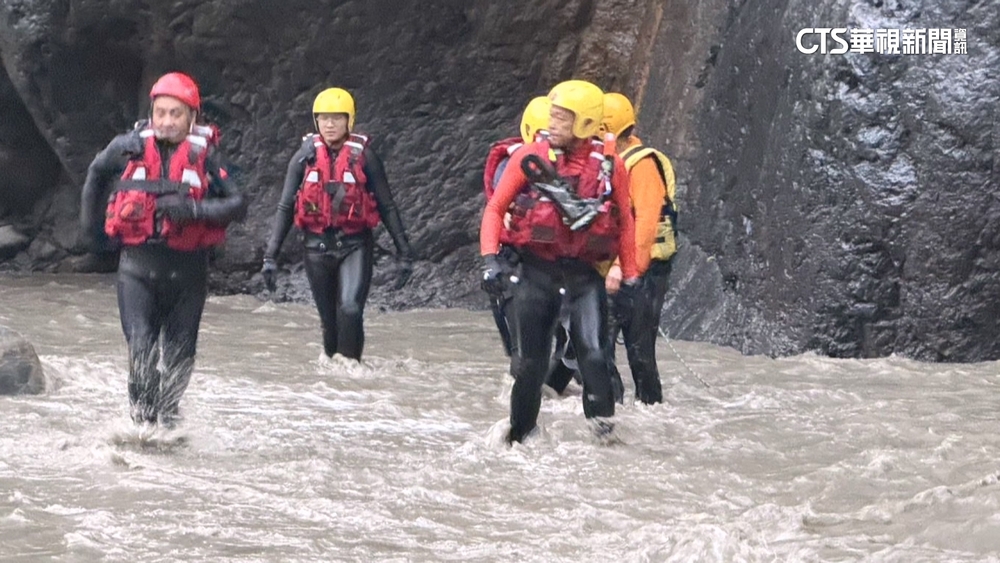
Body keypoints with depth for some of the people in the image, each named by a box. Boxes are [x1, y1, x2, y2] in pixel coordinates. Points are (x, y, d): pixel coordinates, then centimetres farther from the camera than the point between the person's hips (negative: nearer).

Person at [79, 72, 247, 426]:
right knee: (141, 347, -13)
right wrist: (91, 224, 22)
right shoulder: (130, 148, 0)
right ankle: (144, 419, -2)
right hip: (138, 265, 0)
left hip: (187, 267, 0)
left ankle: (168, 415, 28)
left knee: (180, 353, 9)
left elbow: (237, 205, -10)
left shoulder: (204, 156, -5)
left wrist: (193, 209, -24)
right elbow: (97, 174, 20)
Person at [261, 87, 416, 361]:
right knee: (329, 319, 8)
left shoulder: (363, 156, -2)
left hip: (355, 245, -2)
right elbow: (285, 208, 8)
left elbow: (387, 207, 3)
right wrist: (270, 255, 3)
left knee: (350, 310, -22)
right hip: (317, 246, 2)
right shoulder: (305, 156, 3)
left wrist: (404, 253, 3)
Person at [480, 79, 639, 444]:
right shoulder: (530, 158, -1)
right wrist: (490, 259, -7)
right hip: (536, 272, 1)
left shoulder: (609, 166, 0)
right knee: (531, 362, 5)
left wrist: (630, 275, 10)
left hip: (585, 273, -1)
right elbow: (495, 209, 5)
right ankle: (519, 436, 22)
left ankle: (603, 425, -12)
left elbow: (624, 223, 12)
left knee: (591, 352, -20)